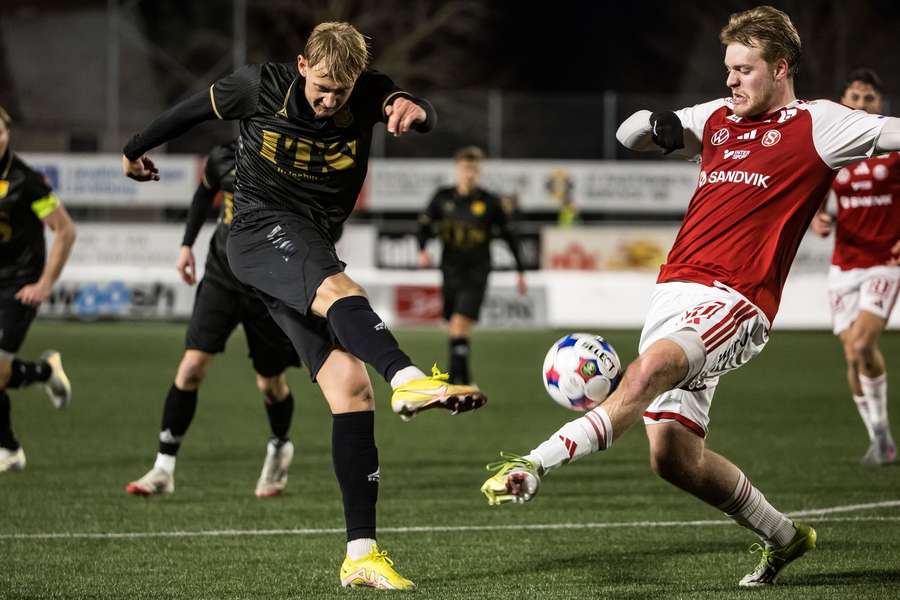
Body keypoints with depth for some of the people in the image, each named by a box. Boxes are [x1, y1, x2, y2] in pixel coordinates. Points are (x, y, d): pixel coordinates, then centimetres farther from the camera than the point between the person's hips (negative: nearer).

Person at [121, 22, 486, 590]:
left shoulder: (368, 93, -2)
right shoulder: (262, 86, -6)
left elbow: (426, 116, -24)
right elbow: (194, 109, 12)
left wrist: (413, 109, -49)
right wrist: (136, 150, 27)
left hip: (312, 250, 4)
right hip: (261, 230, -4)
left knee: (351, 389, -8)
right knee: (340, 291, -37)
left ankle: (362, 553, -9)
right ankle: (410, 379, -68)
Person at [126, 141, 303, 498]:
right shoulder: (223, 159, -6)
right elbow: (204, 193, 16)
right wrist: (187, 244, 14)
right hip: (221, 278, 2)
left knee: (270, 383, 8)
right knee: (192, 367, -11)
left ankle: (280, 448, 42)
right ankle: (164, 469, -6)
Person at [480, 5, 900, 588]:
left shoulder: (814, 125, 3)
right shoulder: (716, 119, 22)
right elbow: (628, 134, 29)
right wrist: (655, 124, 7)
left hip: (734, 301, -7)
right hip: (675, 293, 7)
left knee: (649, 370, -34)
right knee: (675, 458, 3)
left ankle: (535, 465, -45)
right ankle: (783, 537, 24)